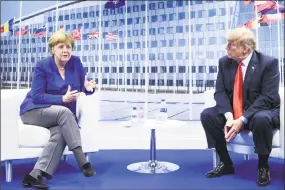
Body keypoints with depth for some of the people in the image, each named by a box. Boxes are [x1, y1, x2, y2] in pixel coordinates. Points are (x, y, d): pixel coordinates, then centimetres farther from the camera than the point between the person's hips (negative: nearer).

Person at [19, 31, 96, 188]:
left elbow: (84, 87, 3)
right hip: (35, 110, -4)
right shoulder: (42, 66, -11)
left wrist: (88, 87, -22)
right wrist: (63, 99, -28)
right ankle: (82, 161, -37)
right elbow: (37, 96, -16)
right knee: (64, 111, -36)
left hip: (62, 114, 4)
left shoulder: (76, 62, 1)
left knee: (60, 132, -32)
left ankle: (35, 174, -35)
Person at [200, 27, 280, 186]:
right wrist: (229, 116, -24)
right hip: (233, 113, 5)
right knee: (207, 115, -17)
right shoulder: (224, 62, 0)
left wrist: (242, 119, -29)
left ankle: (263, 167, -12)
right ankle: (226, 163, -2)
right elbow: (220, 92, -5)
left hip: (263, 112, -5)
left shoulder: (269, 63, -14)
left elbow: (268, 97, -21)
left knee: (261, 119, -39)